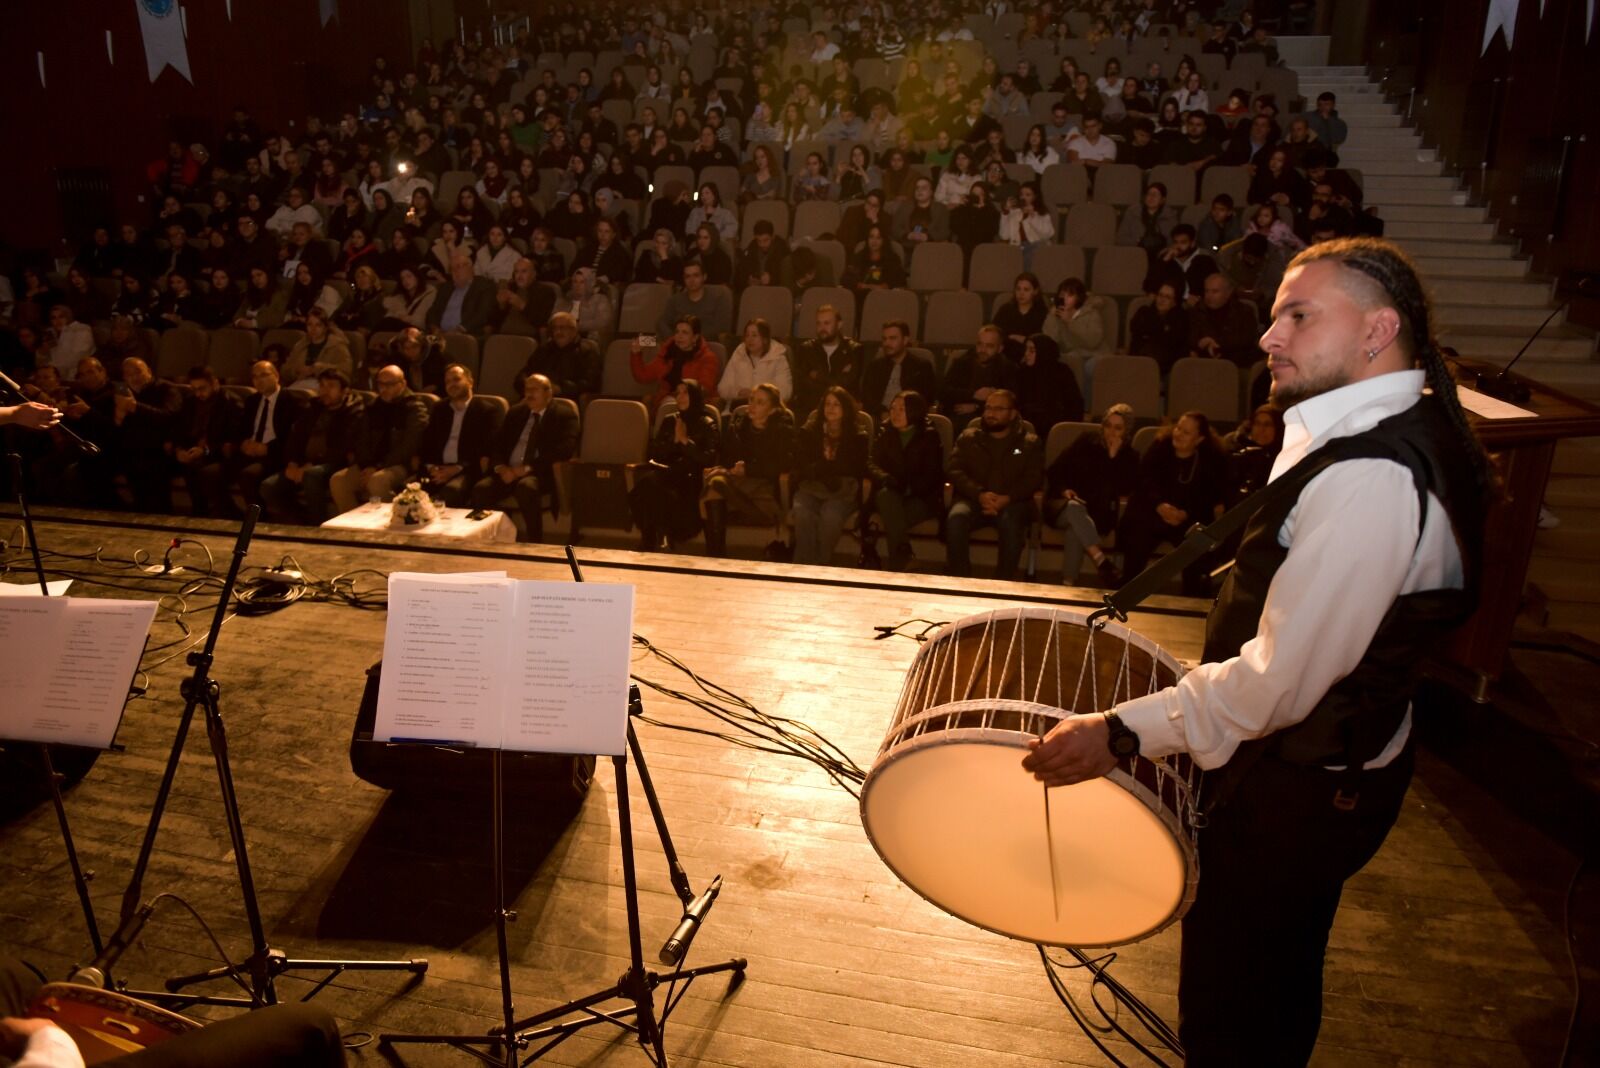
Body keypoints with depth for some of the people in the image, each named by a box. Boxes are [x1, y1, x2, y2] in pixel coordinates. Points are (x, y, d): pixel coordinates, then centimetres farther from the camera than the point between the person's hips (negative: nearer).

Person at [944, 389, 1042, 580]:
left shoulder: (1029, 442, 14)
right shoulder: (969, 437, 17)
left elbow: (1034, 478, 1)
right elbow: (956, 471, 5)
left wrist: (1007, 498, -18)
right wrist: (980, 494, -15)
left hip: (1011, 502, -1)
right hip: (974, 499, 1)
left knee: (1011, 522, -36)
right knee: (956, 518, -32)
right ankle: (960, 580, -23)